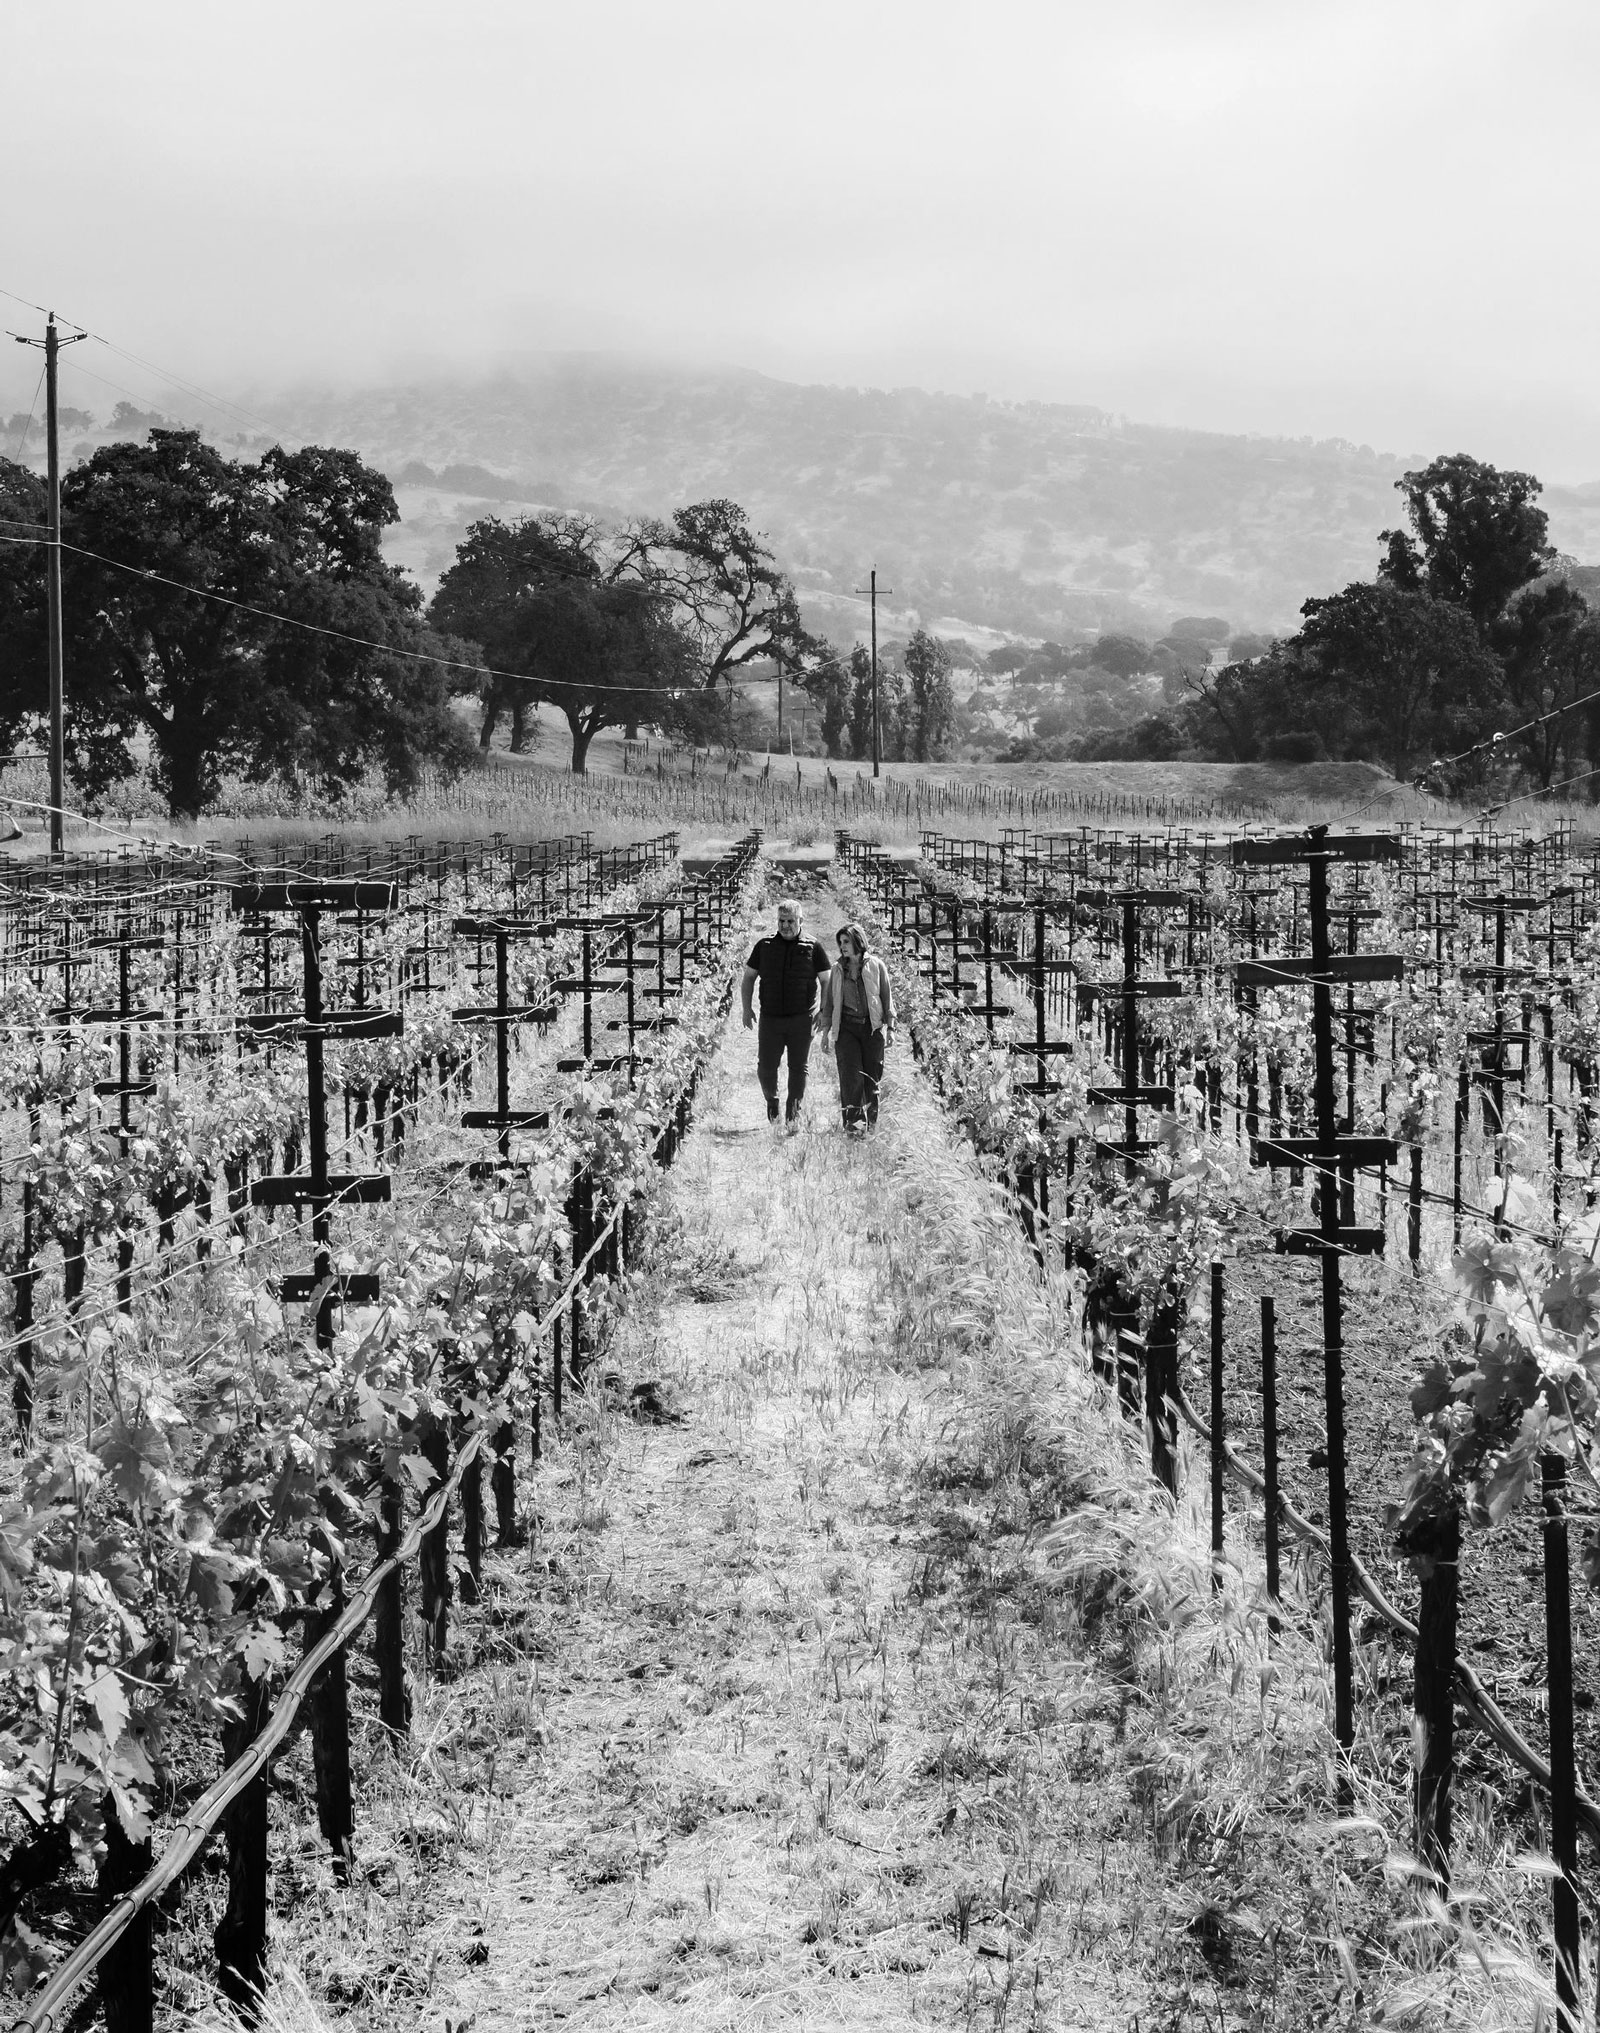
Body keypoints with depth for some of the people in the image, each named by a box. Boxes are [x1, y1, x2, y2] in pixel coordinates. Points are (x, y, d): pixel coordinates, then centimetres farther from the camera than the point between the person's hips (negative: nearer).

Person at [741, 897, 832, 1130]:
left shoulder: (813, 948, 1)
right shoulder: (764, 945, 6)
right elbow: (748, 978, 14)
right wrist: (747, 1008, 4)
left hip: (800, 1019, -1)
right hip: (770, 1018, 1)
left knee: (798, 1067, -1)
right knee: (765, 1067, 0)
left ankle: (793, 1114, 6)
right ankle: (772, 1101, 27)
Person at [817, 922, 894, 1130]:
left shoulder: (876, 966, 4)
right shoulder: (838, 969, 11)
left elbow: (887, 997, 7)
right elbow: (829, 1000, 15)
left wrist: (890, 1027, 2)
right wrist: (825, 1028, 11)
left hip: (872, 1026, -1)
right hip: (846, 1026, 1)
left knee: (873, 1075, 0)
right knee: (850, 1074, -12)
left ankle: (872, 1120, 12)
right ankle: (852, 1118, -14)